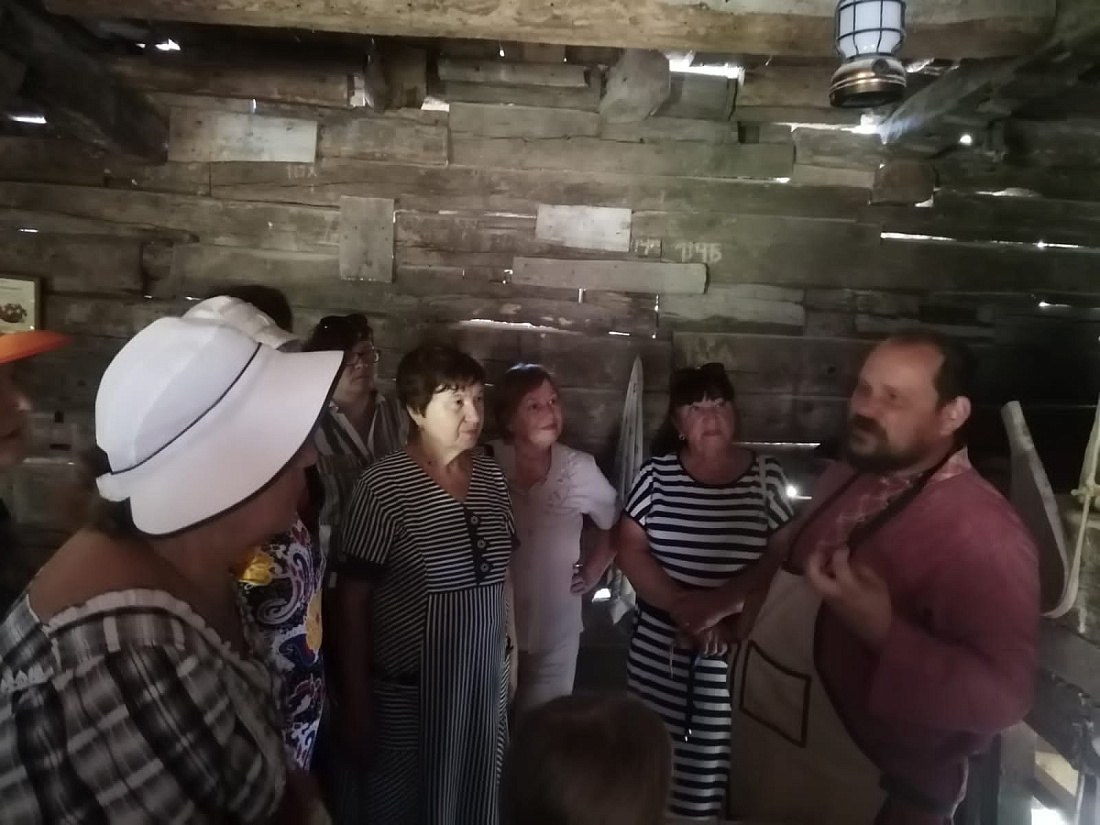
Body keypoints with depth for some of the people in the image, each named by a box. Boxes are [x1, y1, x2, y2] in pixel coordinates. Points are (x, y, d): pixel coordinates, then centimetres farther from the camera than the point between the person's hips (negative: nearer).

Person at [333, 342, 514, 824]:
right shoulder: (383, 485, -17)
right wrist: (357, 700, -11)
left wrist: (509, 659, 10)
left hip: (484, 678, 5)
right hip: (410, 687, -5)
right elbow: (352, 600, -13)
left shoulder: (492, 477, 0)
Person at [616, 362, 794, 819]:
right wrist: (681, 605, -14)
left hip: (736, 650, -1)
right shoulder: (657, 473, 1)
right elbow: (629, 547, -1)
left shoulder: (767, 476, -1)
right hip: (658, 644, 1)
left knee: (716, 759, 2)